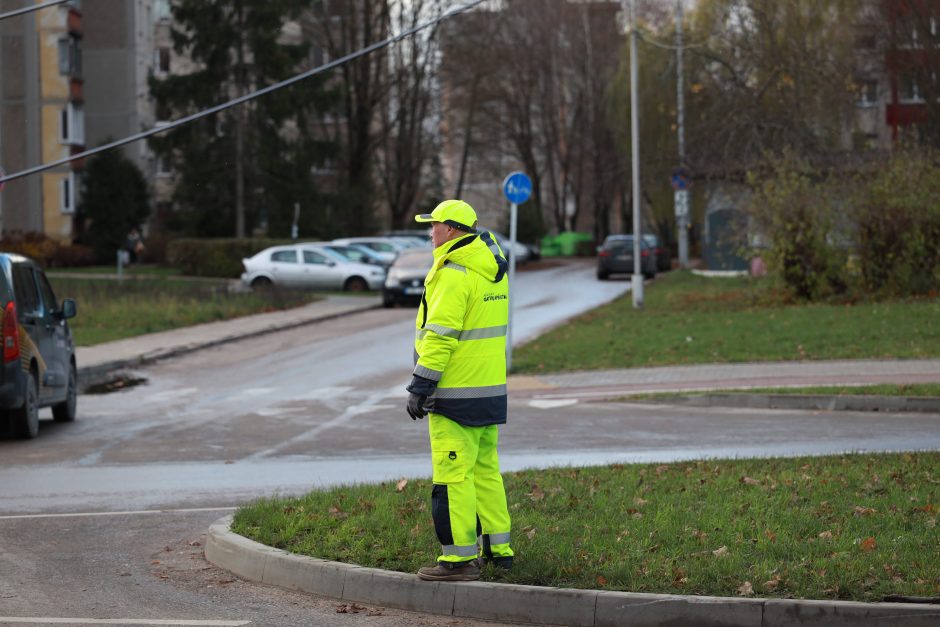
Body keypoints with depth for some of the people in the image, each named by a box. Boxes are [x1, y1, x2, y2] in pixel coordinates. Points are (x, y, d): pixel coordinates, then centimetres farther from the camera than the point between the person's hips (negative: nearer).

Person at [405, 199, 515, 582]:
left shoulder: (454, 274, -16)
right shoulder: (493, 267, 12)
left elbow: (440, 335, -19)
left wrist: (419, 387, -15)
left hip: (456, 392, -9)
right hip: (491, 390, 9)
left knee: (453, 473, -6)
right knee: (485, 468, 16)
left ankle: (460, 558, -5)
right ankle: (498, 549, 19)